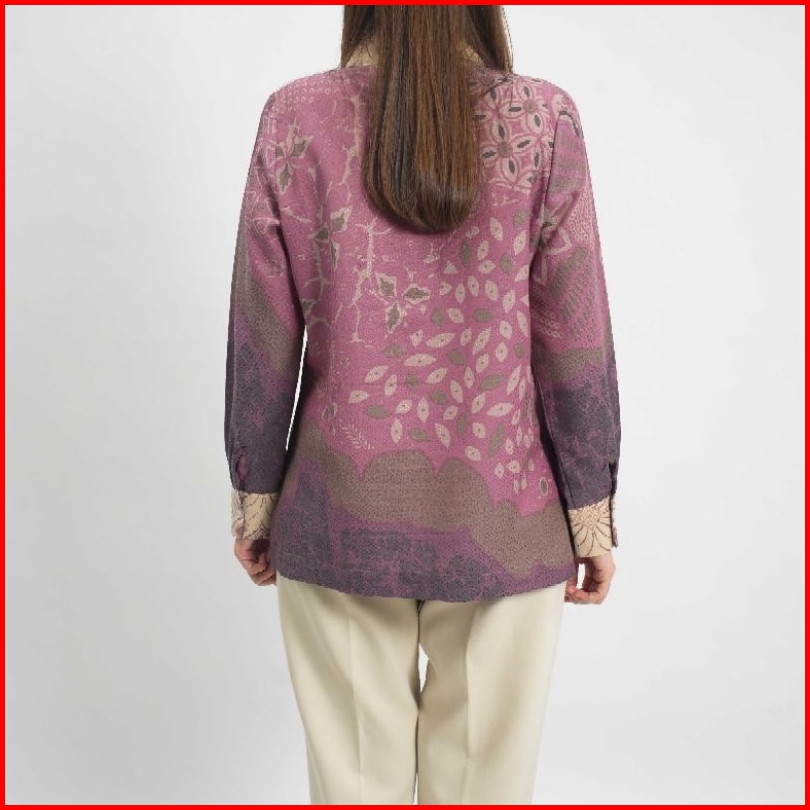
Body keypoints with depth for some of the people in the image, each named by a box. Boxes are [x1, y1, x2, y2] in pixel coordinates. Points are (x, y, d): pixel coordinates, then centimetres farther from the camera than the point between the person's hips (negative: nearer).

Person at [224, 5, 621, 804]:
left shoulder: (294, 117, -3)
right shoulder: (543, 120, -5)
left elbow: (261, 338, -2)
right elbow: (574, 342, -6)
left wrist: (254, 496, 8)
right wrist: (593, 514, 3)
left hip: (340, 514, 1)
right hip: (500, 515, 0)